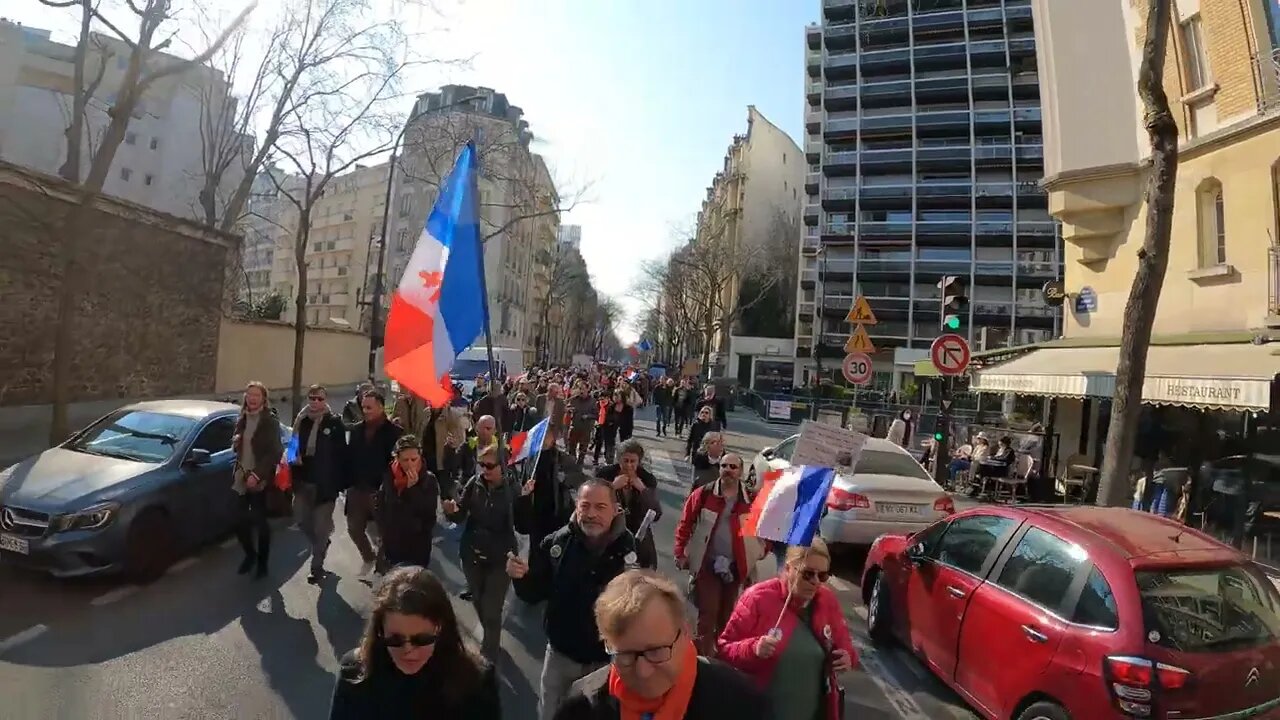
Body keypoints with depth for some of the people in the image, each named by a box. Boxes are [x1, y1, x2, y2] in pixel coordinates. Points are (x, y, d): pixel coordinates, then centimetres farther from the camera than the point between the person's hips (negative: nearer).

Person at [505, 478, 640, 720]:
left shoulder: (633, 547, -20)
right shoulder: (555, 543, -13)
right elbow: (534, 595, -3)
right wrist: (521, 577, -22)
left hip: (611, 656, -2)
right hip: (561, 652, 2)